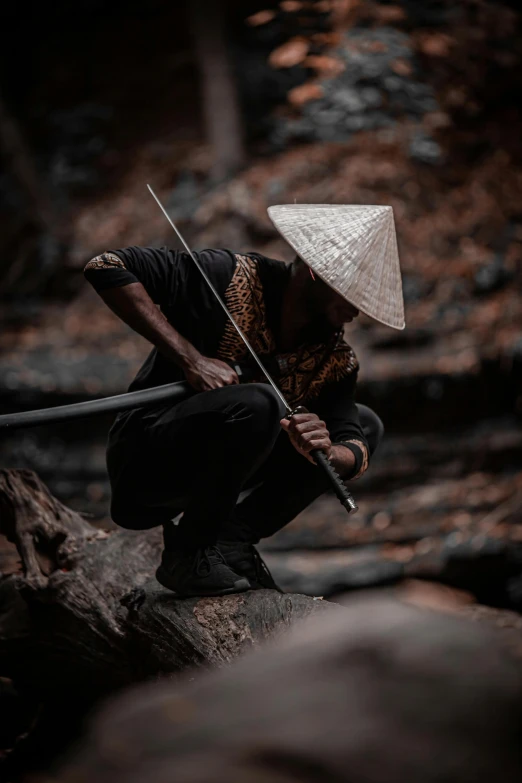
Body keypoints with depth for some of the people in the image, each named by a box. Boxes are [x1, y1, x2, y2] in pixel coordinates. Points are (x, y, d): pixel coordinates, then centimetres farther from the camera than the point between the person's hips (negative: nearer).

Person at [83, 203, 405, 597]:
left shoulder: (335, 358, 0)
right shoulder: (229, 277, -17)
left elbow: (356, 453, -6)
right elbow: (106, 267, -23)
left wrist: (326, 451, -31)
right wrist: (191, 359, -29)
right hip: (144, 461, -7)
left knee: (367, 424, 2)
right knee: (257, 404, -34)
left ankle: (232, 537, -4)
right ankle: (187, 555, -15)